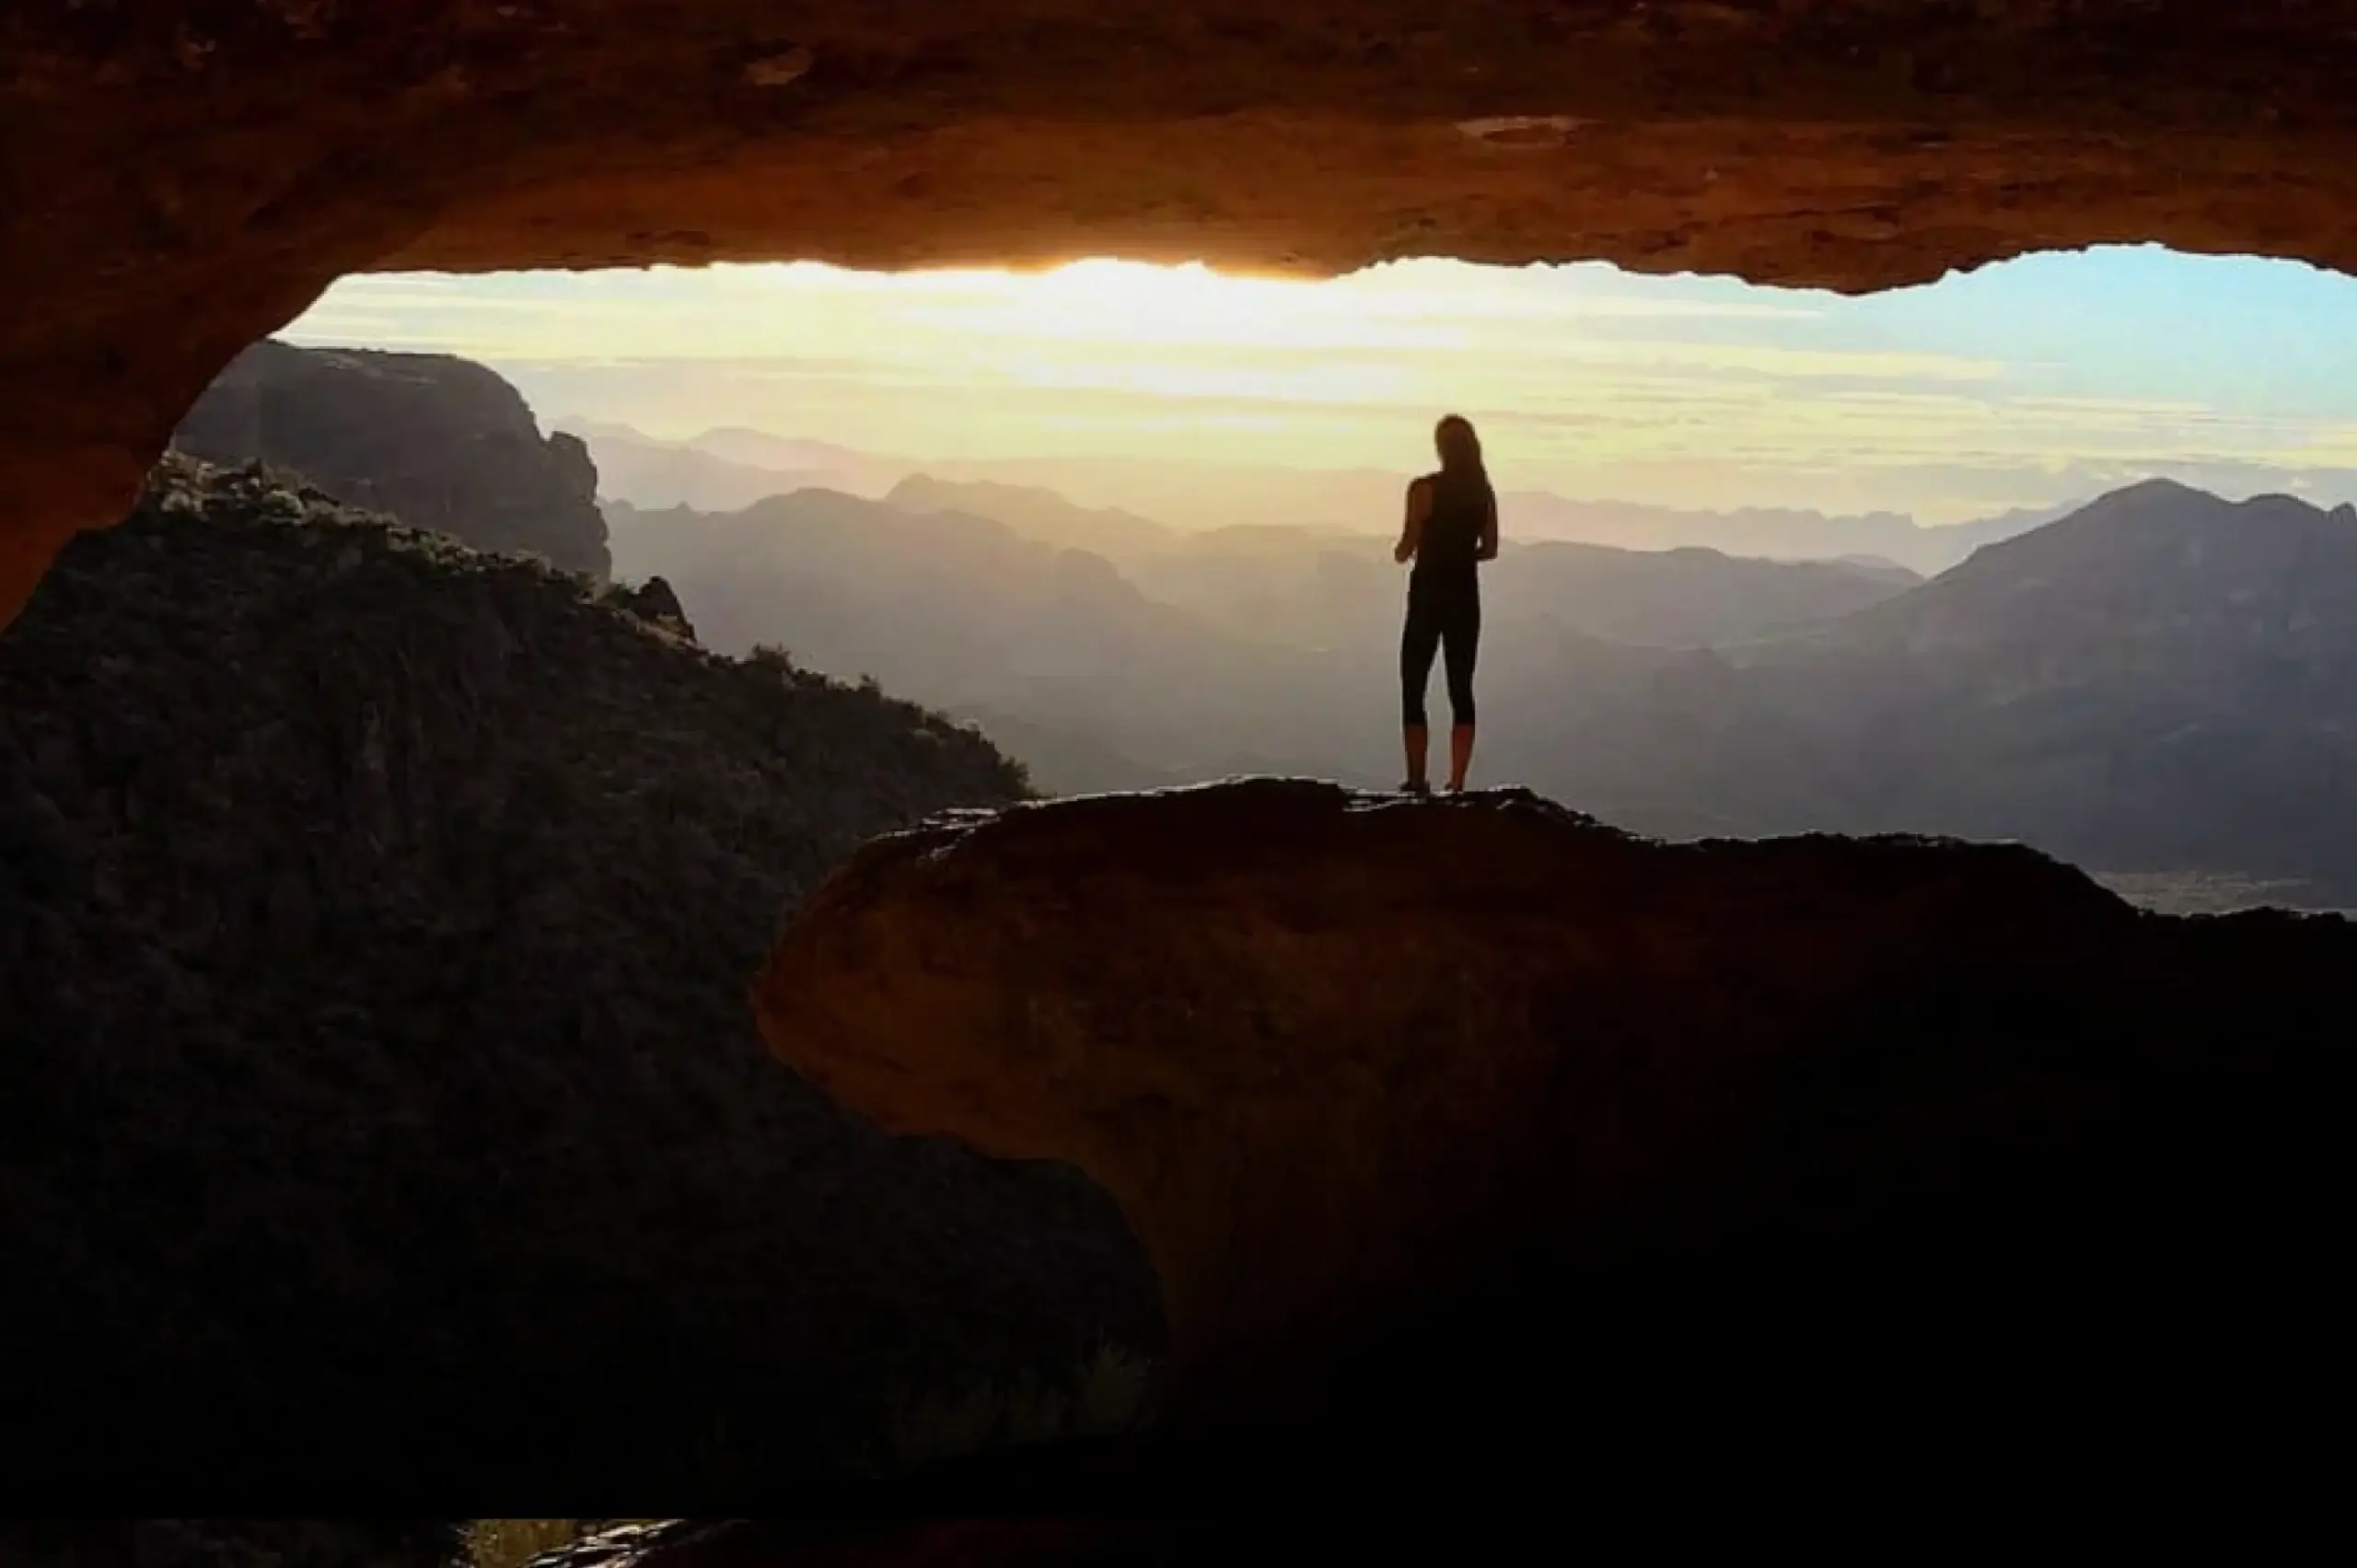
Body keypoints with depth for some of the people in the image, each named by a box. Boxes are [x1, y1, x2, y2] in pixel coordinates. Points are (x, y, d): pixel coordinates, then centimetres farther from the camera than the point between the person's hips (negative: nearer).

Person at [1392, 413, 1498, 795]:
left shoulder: (1424, 489, -12)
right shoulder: (1483, 491, 3)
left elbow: (1406, 548, -12)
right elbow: (1490, 548, 9)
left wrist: (1401, 552, 10)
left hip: (1428, 595, -4)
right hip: (1465, 596, 4)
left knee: (1413, 692, 2)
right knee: (1461, 692, 8)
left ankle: (1417, 781, -5)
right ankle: (1457, 782, 5)